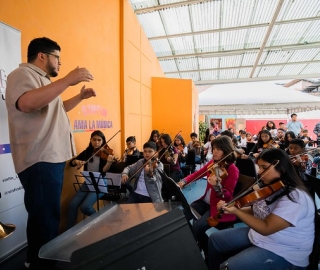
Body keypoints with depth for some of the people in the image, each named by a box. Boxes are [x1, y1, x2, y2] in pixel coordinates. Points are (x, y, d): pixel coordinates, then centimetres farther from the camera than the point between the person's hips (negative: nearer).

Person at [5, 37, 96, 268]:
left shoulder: (42, 80, 23)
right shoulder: (23, 74, -8)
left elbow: (57, 107, 36)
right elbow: (27, 103, -30)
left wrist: (81, 96, 25)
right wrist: (68, 80, -27)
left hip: (52, 158, 11)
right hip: (39, 161, -11)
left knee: (48, 217, 20)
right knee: (45, 219, -3)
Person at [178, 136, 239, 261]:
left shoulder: (232, 170, -17)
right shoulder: (213, 162, 2)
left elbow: (228, 196, -21)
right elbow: (198, 173, 7)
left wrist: (216, 186, -40)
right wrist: (184, 181, -10)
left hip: (218, 206, -6)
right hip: (205, 201, 7)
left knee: (197, 227, -23)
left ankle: (210, 254, 7)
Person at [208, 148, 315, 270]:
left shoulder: (296, 198, -26)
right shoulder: (269, 189, 0)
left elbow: (266, 228, -29)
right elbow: (256, 211, 8)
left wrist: (236, 211, -25)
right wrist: (230, 208, -6)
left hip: (283, 252, -8)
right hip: (257, 234, 8)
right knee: (215, 239, 10)